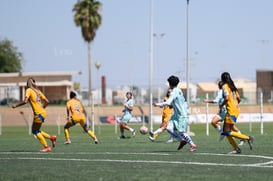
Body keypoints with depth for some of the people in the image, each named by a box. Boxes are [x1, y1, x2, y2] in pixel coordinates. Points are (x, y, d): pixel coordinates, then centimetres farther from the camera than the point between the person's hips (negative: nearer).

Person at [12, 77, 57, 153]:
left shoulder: (29, 90, -5)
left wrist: (16, 105, -7)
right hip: (42, 112, 7)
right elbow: (47, 101, 16)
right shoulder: (37, 91, 16)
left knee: (35, 131, 3)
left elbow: (25, 101, -18)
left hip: (38, 114, -7)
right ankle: (51, 137, 13)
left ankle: (46, 147, 1)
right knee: (35, 131, 17)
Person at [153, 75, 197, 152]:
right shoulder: (178, 90, 10)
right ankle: (182, 140, 9)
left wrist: (158, 104, -20)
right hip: (177, 114, 9)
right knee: (169, 128, -2)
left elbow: (168, 103, -27)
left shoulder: (174, 92, -18)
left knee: (181, 131, -9)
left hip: (182, 115, -9)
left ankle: (193, 145, 4)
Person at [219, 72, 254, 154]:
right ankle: (236, 149, 6)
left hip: (231, 111, -9)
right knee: (225, 131, 11)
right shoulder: (233, 87, 17)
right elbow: (239, 99, 17)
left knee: (228, 132, -10)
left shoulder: (225, 86, -7)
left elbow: (226, 98, -21)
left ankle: (248, 138, -16)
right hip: (236, 110, 9)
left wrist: (221, 106, -7)